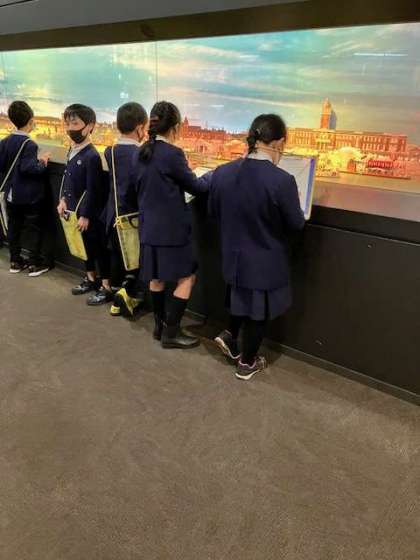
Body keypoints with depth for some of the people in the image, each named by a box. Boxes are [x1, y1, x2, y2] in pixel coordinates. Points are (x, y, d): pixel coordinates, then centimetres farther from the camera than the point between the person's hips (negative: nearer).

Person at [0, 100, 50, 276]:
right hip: (30, 195, -7)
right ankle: (34, 264, 8)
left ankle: (15, 261, 22)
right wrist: (43, 162, -10)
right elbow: (28, 168, -25)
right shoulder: (29, 144, -18)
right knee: (34, 229, 4)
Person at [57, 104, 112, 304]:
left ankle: (106, 288, 11)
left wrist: (86, 215, -18)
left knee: (99, 248, 1)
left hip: (90, 213, -8)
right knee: (85, 245, 20)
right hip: (75, 210, 9)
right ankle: (90, 278, 36)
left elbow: (93, 190, -20)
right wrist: (63, 200, 6)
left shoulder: (91, 156, -19)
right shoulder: (72, 151, 7)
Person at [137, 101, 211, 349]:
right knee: (186, 277, 3)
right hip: (171, 227, -8)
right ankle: (171, 332, 8)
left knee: (157, 277, 16)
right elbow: (195, 187, -8)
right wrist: (211, 176, 11)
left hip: (149, 224, 9)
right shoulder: (173, 154, -18)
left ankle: (160, 326, 29)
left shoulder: (144, 151, 6)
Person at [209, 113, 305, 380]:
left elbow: (214, 211, 4)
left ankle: (230, 335, 30)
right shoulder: (282, 180, -25)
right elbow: (296, 224, -13)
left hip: (233, 255, 5)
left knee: (242, 297, 33)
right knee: (258, 311, 15)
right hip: (266, 261, -4)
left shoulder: (222, 172, -10)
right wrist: (294, 201, 6)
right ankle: (248, 363, 31)